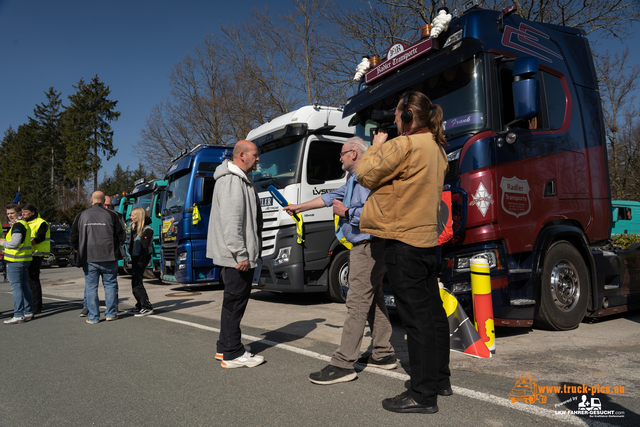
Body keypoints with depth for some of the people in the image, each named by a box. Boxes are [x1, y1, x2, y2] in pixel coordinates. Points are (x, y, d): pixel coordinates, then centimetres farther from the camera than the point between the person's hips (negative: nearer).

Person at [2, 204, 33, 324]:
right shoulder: (25, 224, 17)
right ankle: (28, 312, 19)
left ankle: (18, 315, -6)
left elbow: (15, 242, -23)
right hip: (25, 260, 10)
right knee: (25, 286, 13)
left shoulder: (17, 225, -14)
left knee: (16, 287, -7)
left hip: (15, 260, -10)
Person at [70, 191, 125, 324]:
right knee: (110, 284, 10)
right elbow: (121, 235, 1)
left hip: (89, 258, 1)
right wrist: (115, 249, 17)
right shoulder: (111, 215, -1)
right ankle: (111, 313, 14)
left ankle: (93, 317, 12)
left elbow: (74, 235, 8)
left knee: (91, 287, 8)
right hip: (109, 257, -1)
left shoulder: (82, 215, 4)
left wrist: (79, 251, 22)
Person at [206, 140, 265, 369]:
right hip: (236, 255, -11)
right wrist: (240, 254, -24)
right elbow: (230, 222, -23)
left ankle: (224, 347, 27)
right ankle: (233, 354, 5)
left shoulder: (242, 180, 19)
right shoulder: (231, 181, -15)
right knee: (235, 300, -4)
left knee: (233, 300, 16)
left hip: (239, 255, 11)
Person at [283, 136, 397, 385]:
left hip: (367, 247, -11)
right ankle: (384, 355, 24)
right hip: (365, 246, 11)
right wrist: (300, 207, 29)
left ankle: (343, 364, -6)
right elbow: (332, 197, 27)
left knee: (357, 304, -10)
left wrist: (346, 212, -14)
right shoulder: (355, 180, 21)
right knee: (374, 301, 14)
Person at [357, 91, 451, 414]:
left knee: (416, 317, -4)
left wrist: (376, 146, 6)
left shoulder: (403, 145, -14)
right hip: (426, 237, 10)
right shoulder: (436, 148, 15)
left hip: (403, 241, -10)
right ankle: (440, 379, 30)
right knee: (432, 312, 16)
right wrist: (384, 148, 17)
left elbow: (366, 175, -8)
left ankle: (423, 394, 6)